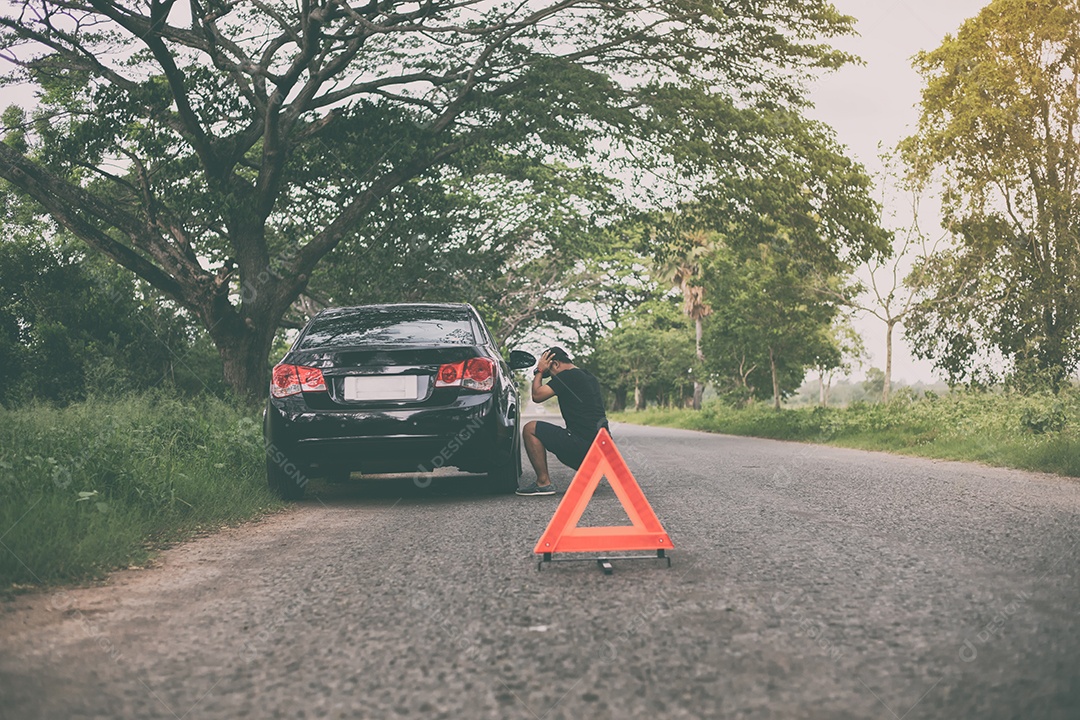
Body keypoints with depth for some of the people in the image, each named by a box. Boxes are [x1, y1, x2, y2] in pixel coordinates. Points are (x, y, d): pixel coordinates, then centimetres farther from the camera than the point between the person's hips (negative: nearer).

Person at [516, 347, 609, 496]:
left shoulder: (567, 376, -9)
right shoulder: (589, 378, 18)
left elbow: (537, 396, -10)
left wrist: (539, 371, 8)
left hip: (583, 444, -9)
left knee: (530, 429, -5)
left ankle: (544, 482, -6)